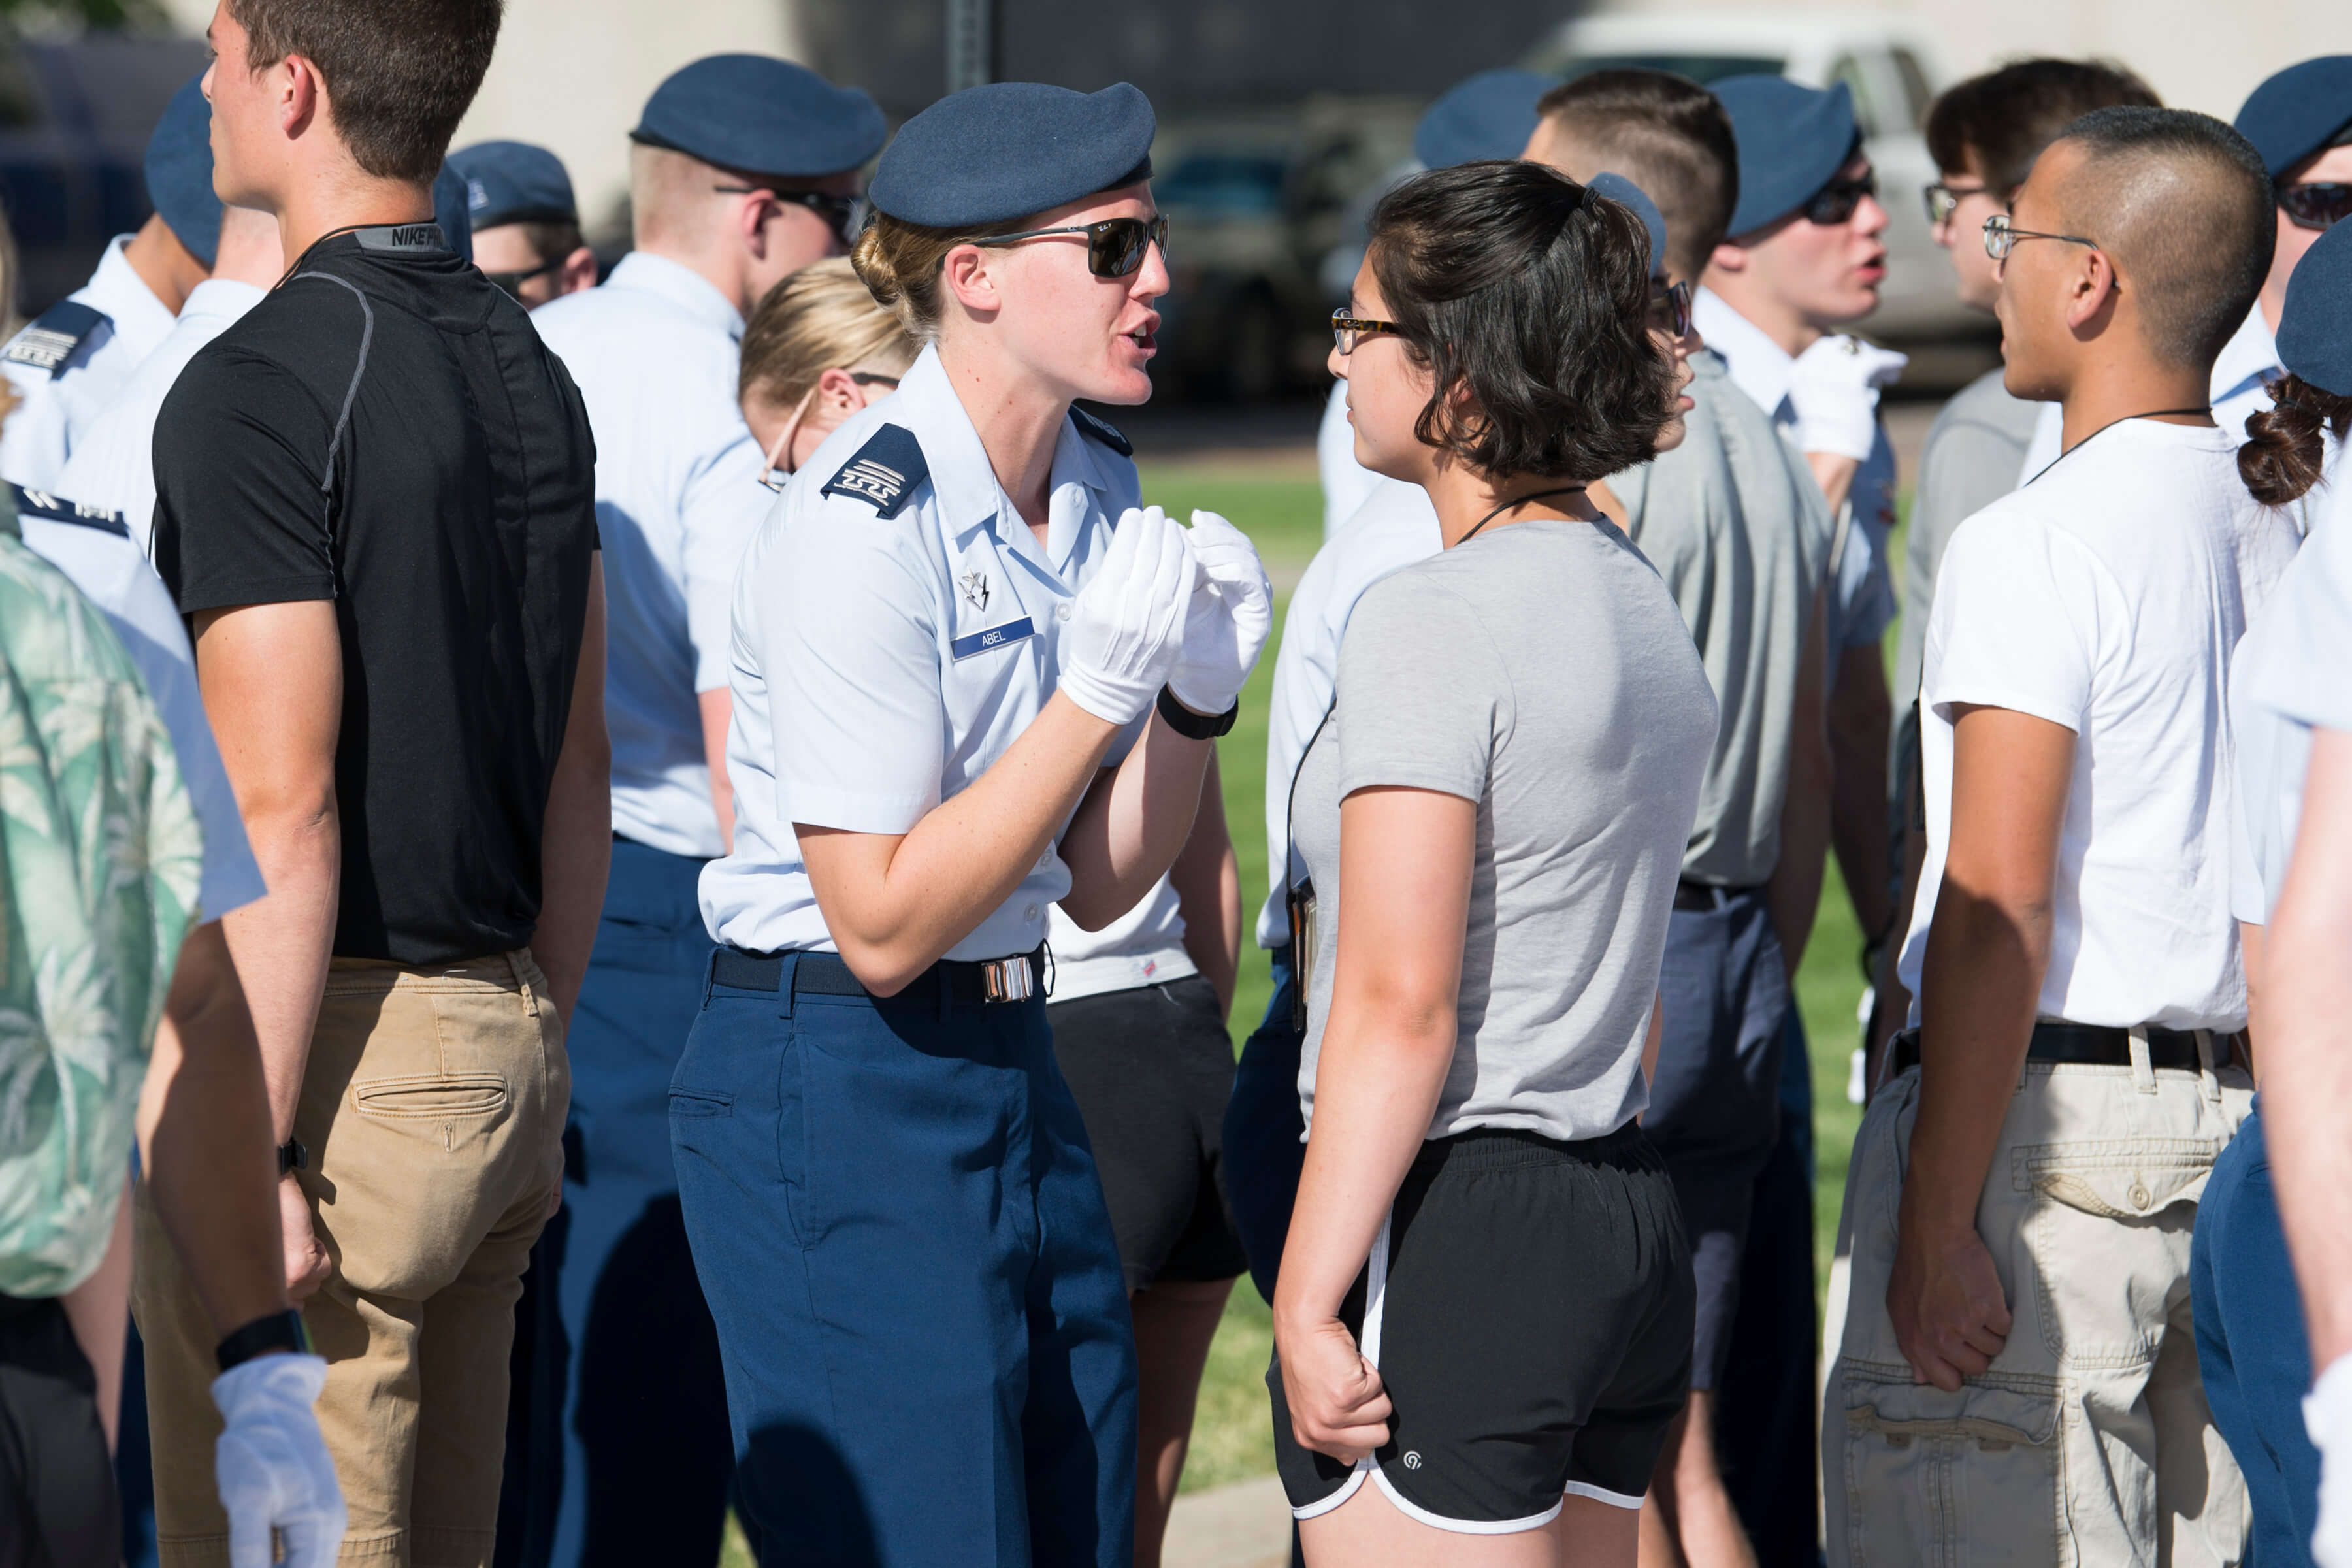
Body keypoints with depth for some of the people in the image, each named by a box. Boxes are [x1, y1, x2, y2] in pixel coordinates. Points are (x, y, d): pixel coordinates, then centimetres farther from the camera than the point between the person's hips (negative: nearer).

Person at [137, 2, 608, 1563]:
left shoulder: (260, 386, -15)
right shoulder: (529, 368, 11)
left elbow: (283, 813, -19)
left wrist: (248, 1158, -18)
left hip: (335, 1047, -9)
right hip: (499, 1042, 9)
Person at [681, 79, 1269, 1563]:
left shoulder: (1101, 491, 6)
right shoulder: (860, 527, -19)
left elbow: (1095, 884, 10)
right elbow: (883, 925, -20)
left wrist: (1197, 692, -6)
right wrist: (1096, 689, -22)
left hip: (1015, 1059, 8)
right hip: (837, 1089, -8)